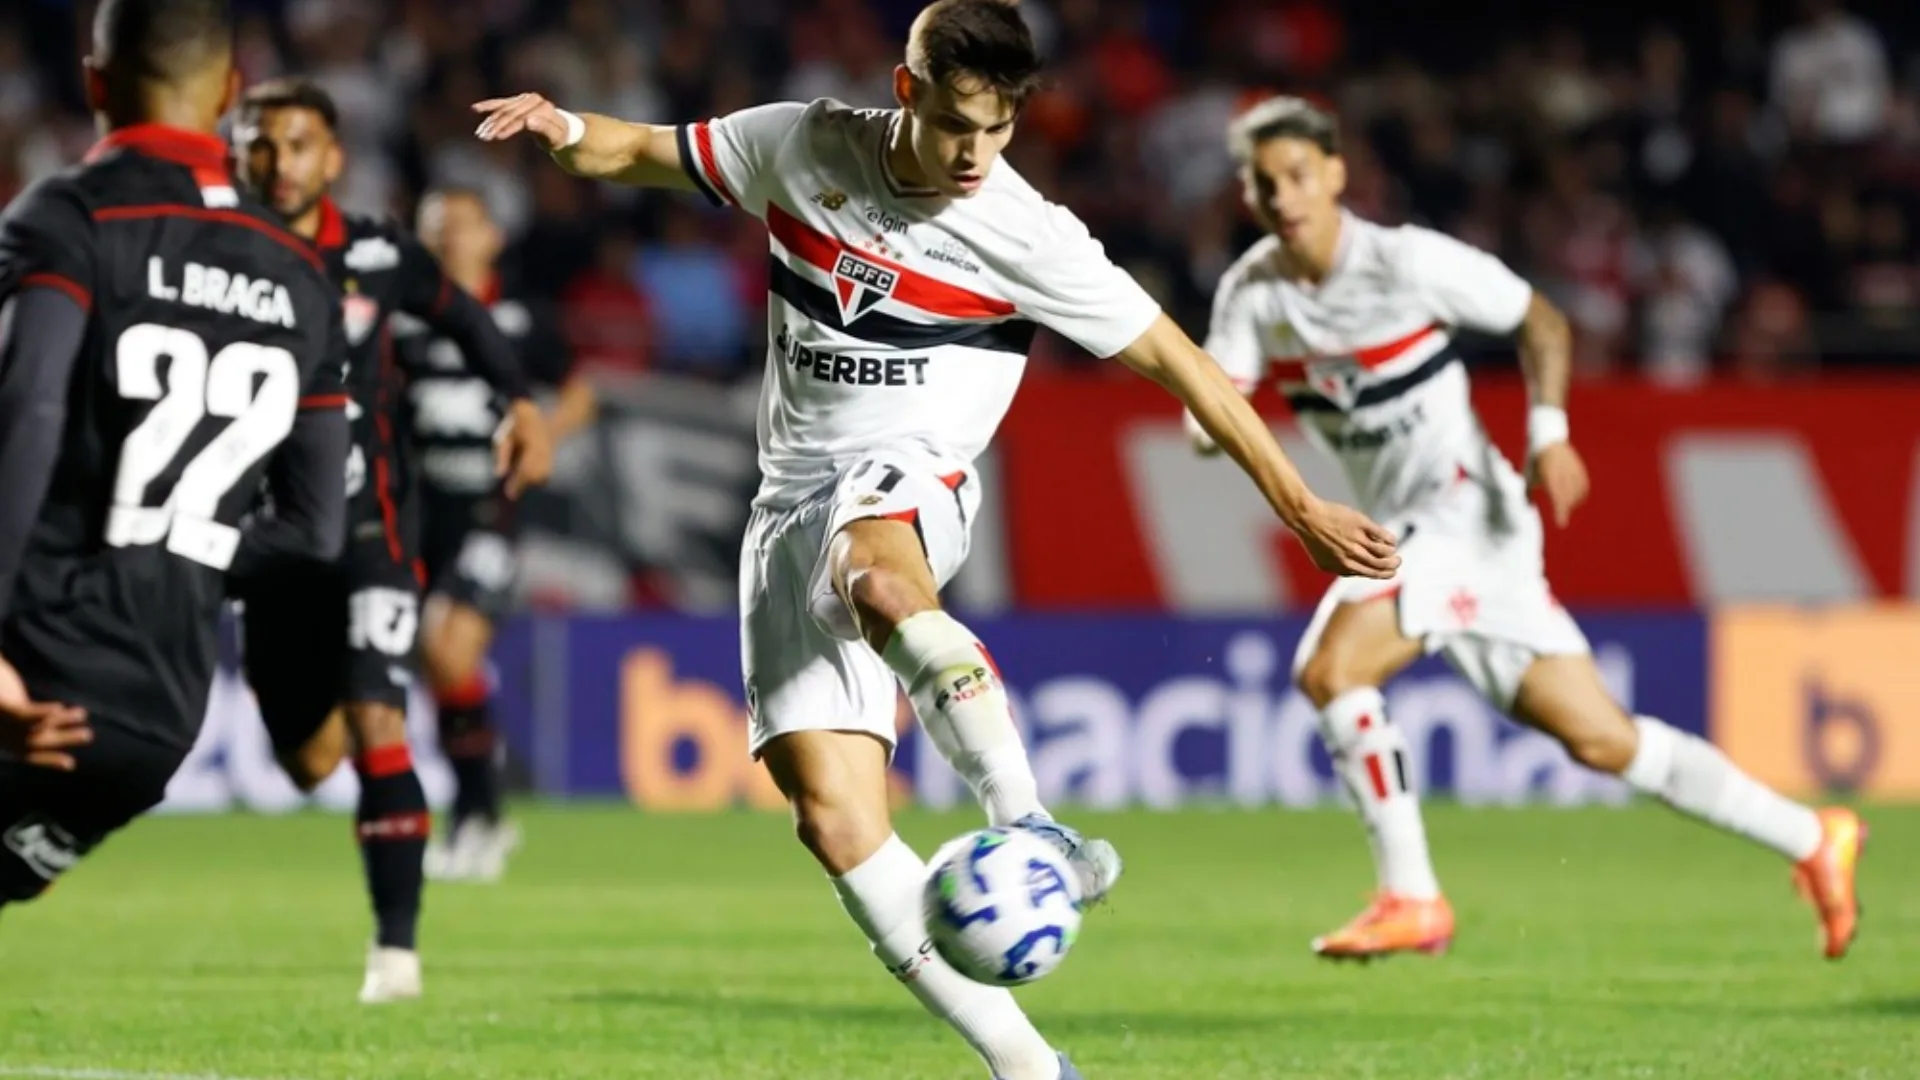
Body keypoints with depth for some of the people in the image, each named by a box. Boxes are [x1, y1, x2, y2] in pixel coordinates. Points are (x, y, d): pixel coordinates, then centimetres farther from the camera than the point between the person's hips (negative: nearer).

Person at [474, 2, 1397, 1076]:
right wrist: (567, 129, -8)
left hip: (911, 486, -4)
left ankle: (1028, 822, -48)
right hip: (793, 502, 4)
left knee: (873, 577, -44)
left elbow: (1180, 362, -2)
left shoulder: (1024, 235, -7)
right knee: (836, 820, -11)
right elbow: (646, 152, 15)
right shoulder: (806, 148, 2)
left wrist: (1303, 510, -3)